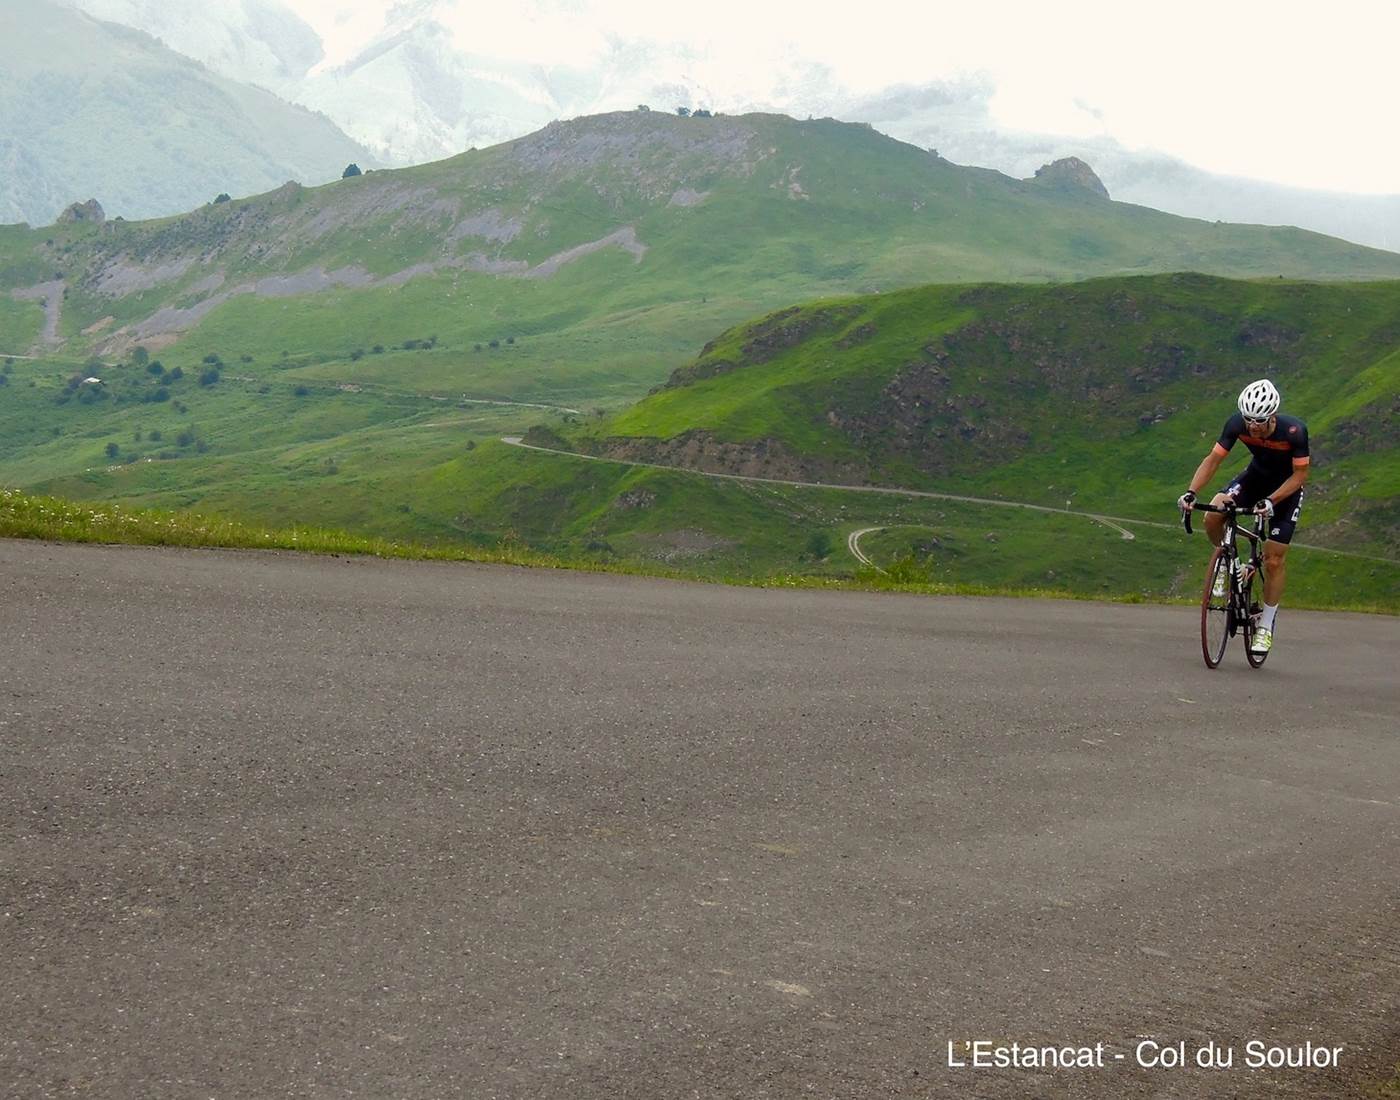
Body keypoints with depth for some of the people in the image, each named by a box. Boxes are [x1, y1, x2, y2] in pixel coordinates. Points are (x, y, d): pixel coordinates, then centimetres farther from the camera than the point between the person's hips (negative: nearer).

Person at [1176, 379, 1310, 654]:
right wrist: (1191, 492, -33)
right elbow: (1213, 459, -19)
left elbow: (1300, 475, -23)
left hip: (1286, 486, -3)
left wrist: (1270, 501, -36)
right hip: (1256, 476, 3)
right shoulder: (1237, 424, -25)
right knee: (1213, 517, -25)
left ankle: (1266, 626, 9)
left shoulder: (1294, 431, -33)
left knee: (1274, 560, -7)